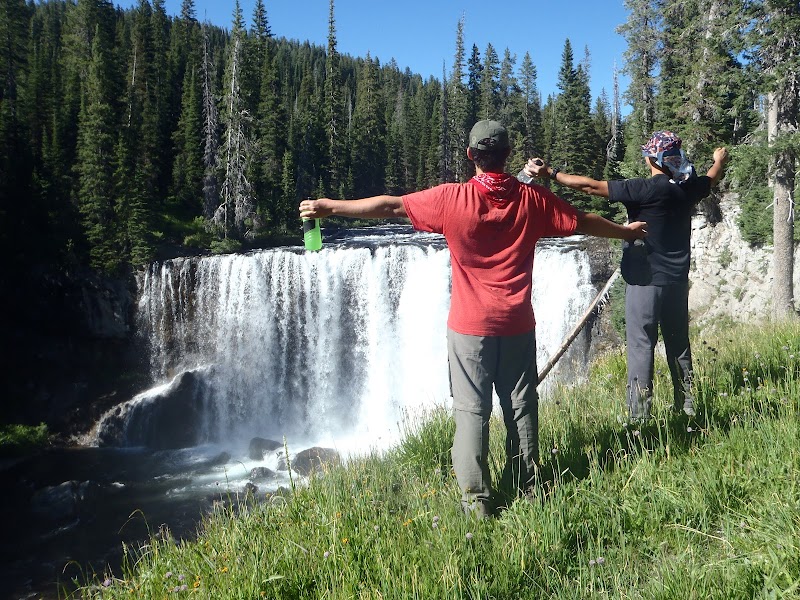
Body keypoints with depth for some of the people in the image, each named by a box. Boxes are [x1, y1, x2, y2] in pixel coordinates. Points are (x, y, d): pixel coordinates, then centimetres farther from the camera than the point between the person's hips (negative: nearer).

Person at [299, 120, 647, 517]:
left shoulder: (452, 198, -9)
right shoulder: (532, 198, -1)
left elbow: (391, 206, -7)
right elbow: (584, 222, 11)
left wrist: (330, 207, 0)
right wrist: (625, 231, 29)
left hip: (470, 325, -2)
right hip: (517, 325, 3)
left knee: (471, 409, 3)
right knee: (521, 406, 14)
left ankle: (476, 498, 4)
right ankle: (528, 485, 26)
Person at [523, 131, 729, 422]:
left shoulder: (644, 190, -18)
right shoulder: (689, 187, 3)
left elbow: (590, 186, -19)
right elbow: (712, 178, 27)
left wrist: (549, 172, -13)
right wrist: (720, 160, 50)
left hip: (646, 280, -7)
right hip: (678, 280, 7)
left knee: (641, 344, -4)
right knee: (679, 342, 18)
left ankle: (639, 414, -3)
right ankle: (687, 405, 29)